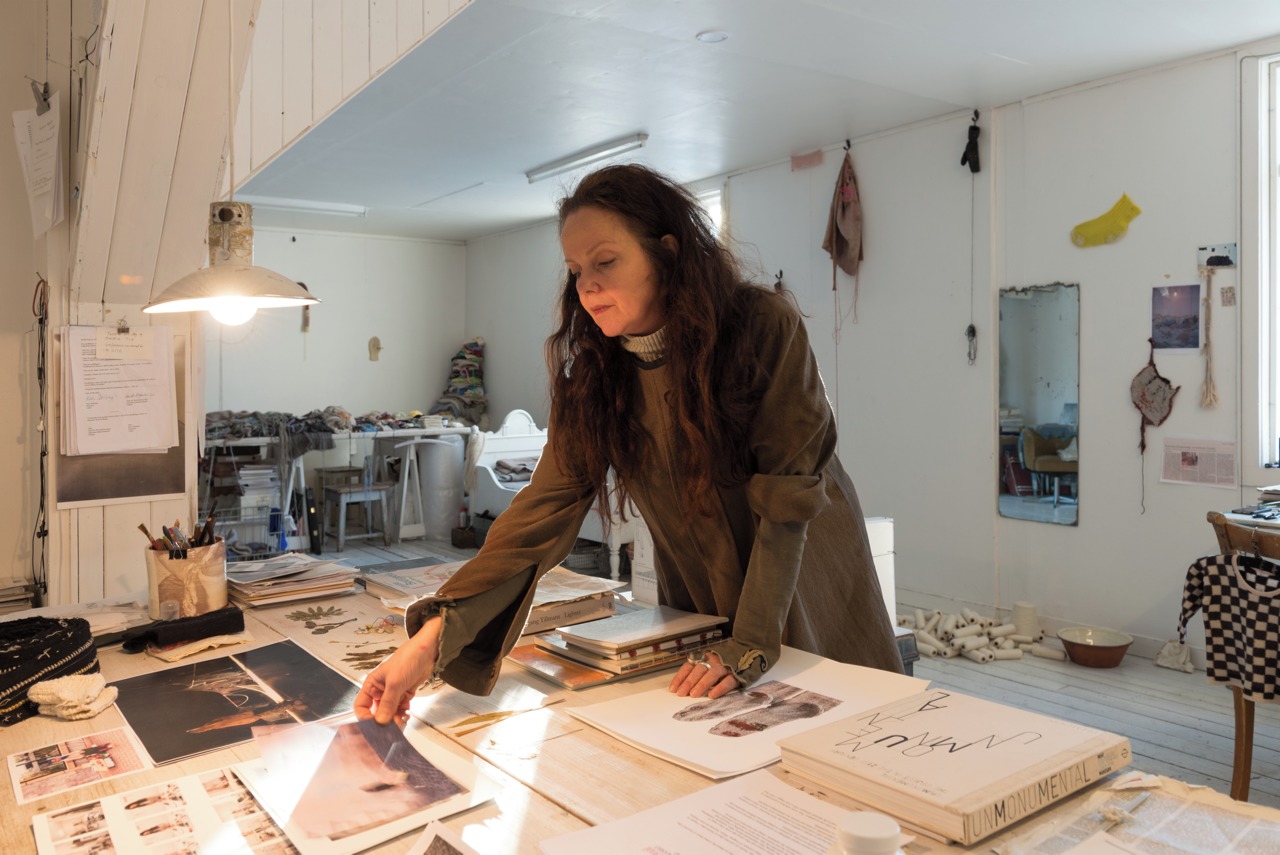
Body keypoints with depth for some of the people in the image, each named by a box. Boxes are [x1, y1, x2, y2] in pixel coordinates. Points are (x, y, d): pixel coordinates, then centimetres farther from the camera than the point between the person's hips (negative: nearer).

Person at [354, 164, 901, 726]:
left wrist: (752, 643, -28)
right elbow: (544, 509, -22)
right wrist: (434, 636, -34)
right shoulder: (593, 378, -15)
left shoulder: (765, 327, -24)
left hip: (811, 589, -2)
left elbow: (787, 494, -24)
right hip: (699, 606, 2)